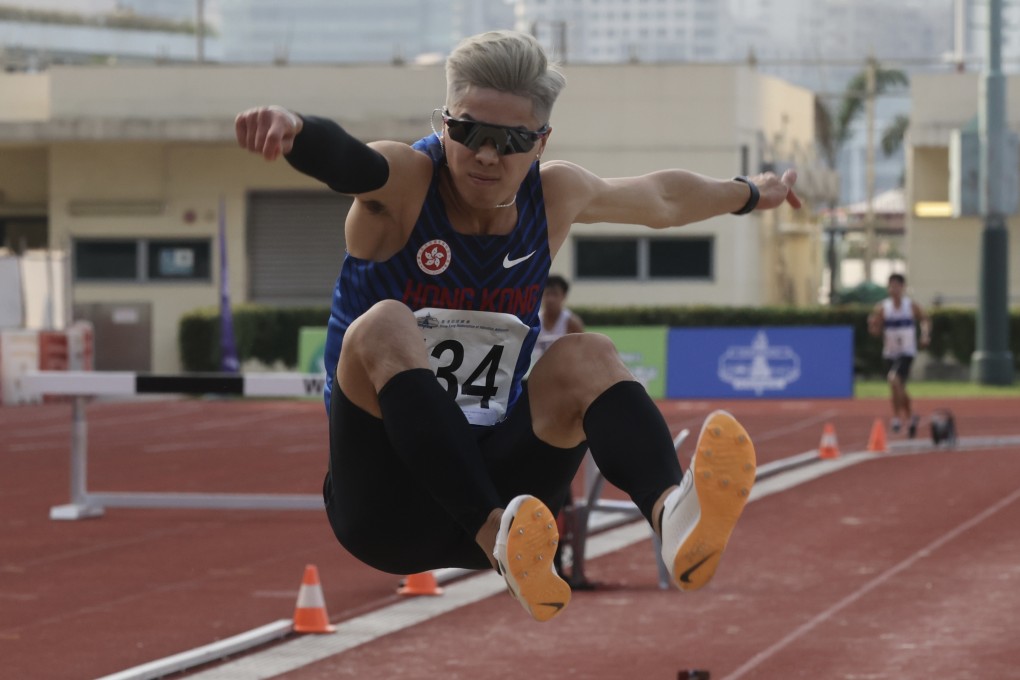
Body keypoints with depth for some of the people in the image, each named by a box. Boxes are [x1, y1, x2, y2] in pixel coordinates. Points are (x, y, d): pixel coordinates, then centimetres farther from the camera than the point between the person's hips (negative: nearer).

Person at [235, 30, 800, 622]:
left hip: (491, 478, 4)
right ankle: (499, 538, -51)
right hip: (382, 502, -4)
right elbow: (343, 162, -35)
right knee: (385, 327, -29)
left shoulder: (556, 195, 6)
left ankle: (675, 516, -50)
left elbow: (664, 200, 27)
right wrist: (291, 129, -58)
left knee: (586, 357, -17)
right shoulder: (405, 182, -10)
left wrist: (750, 194, 42)